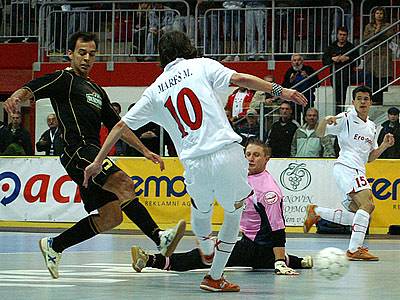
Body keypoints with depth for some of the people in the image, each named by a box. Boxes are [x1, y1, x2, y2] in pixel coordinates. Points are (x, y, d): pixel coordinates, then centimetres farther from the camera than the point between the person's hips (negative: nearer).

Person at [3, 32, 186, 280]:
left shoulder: (96, 91, 28)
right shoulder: (64, 79, 3)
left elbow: (117, 125, 30)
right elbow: (31, 90, -13)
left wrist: (145, 150, 24)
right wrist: (16, 98, -36)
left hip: (93, 154, 9)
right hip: (79, 150, -9)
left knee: (111, 216, 3)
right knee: (124, 185, -27)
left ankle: (53, 246, 11)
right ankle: (159, 238, -33)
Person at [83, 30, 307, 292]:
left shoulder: (154, 91, 17)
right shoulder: (201, 65, 8)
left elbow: (121, 125, 19)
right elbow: (240, 79, -6)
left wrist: (98, 162, 26)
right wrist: (280, 91, -3)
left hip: (195, 165, 3)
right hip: (227, 151, -2)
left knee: (201, 207, 33)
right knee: (235, 210, 20)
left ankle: (207, 249, 58)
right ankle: (215, 277, 22)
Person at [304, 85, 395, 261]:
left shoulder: (371, 127, 21)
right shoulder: (345, 119, -1)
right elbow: (320, 134, -5)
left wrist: (384, 146, 8)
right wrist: (325, 120, -26)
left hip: (358, 172, 9)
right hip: (345, 166, -9)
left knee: (352, 217, 10)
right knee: (367, 204, -25)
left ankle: (315, 212, 25)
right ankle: (355, 249, -28)